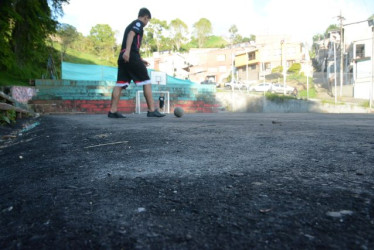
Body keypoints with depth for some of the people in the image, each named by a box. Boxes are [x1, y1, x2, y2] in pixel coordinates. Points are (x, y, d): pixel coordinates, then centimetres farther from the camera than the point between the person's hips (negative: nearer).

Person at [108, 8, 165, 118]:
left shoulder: (131, 25, 31)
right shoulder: (139, 23, 4)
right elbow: (131, 34, -15)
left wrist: (140, 59, 38)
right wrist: (127, 51, -28)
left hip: (123, 57, 9)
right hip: (131, 56, -9)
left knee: (120, 84, 3)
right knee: (146, 82, -5)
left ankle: (113, 111, -2)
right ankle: (152, 110, -8)